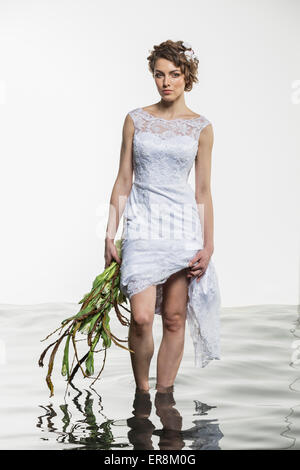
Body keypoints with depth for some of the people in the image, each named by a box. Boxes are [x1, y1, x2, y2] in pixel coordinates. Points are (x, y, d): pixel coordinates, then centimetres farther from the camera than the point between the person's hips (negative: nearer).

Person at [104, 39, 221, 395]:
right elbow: (123, 180, 7)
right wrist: (110, 234, 4)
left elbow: (203, 191, 6)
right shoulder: (135, 120, 6)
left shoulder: (201, 128, 6)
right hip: (142, 222, -1)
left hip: (184, 224, 1)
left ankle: (164, 395, 16)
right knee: (141, 317, -10)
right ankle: (141, 392, 12)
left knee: (174, 318, 3)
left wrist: (208, 244, 1)